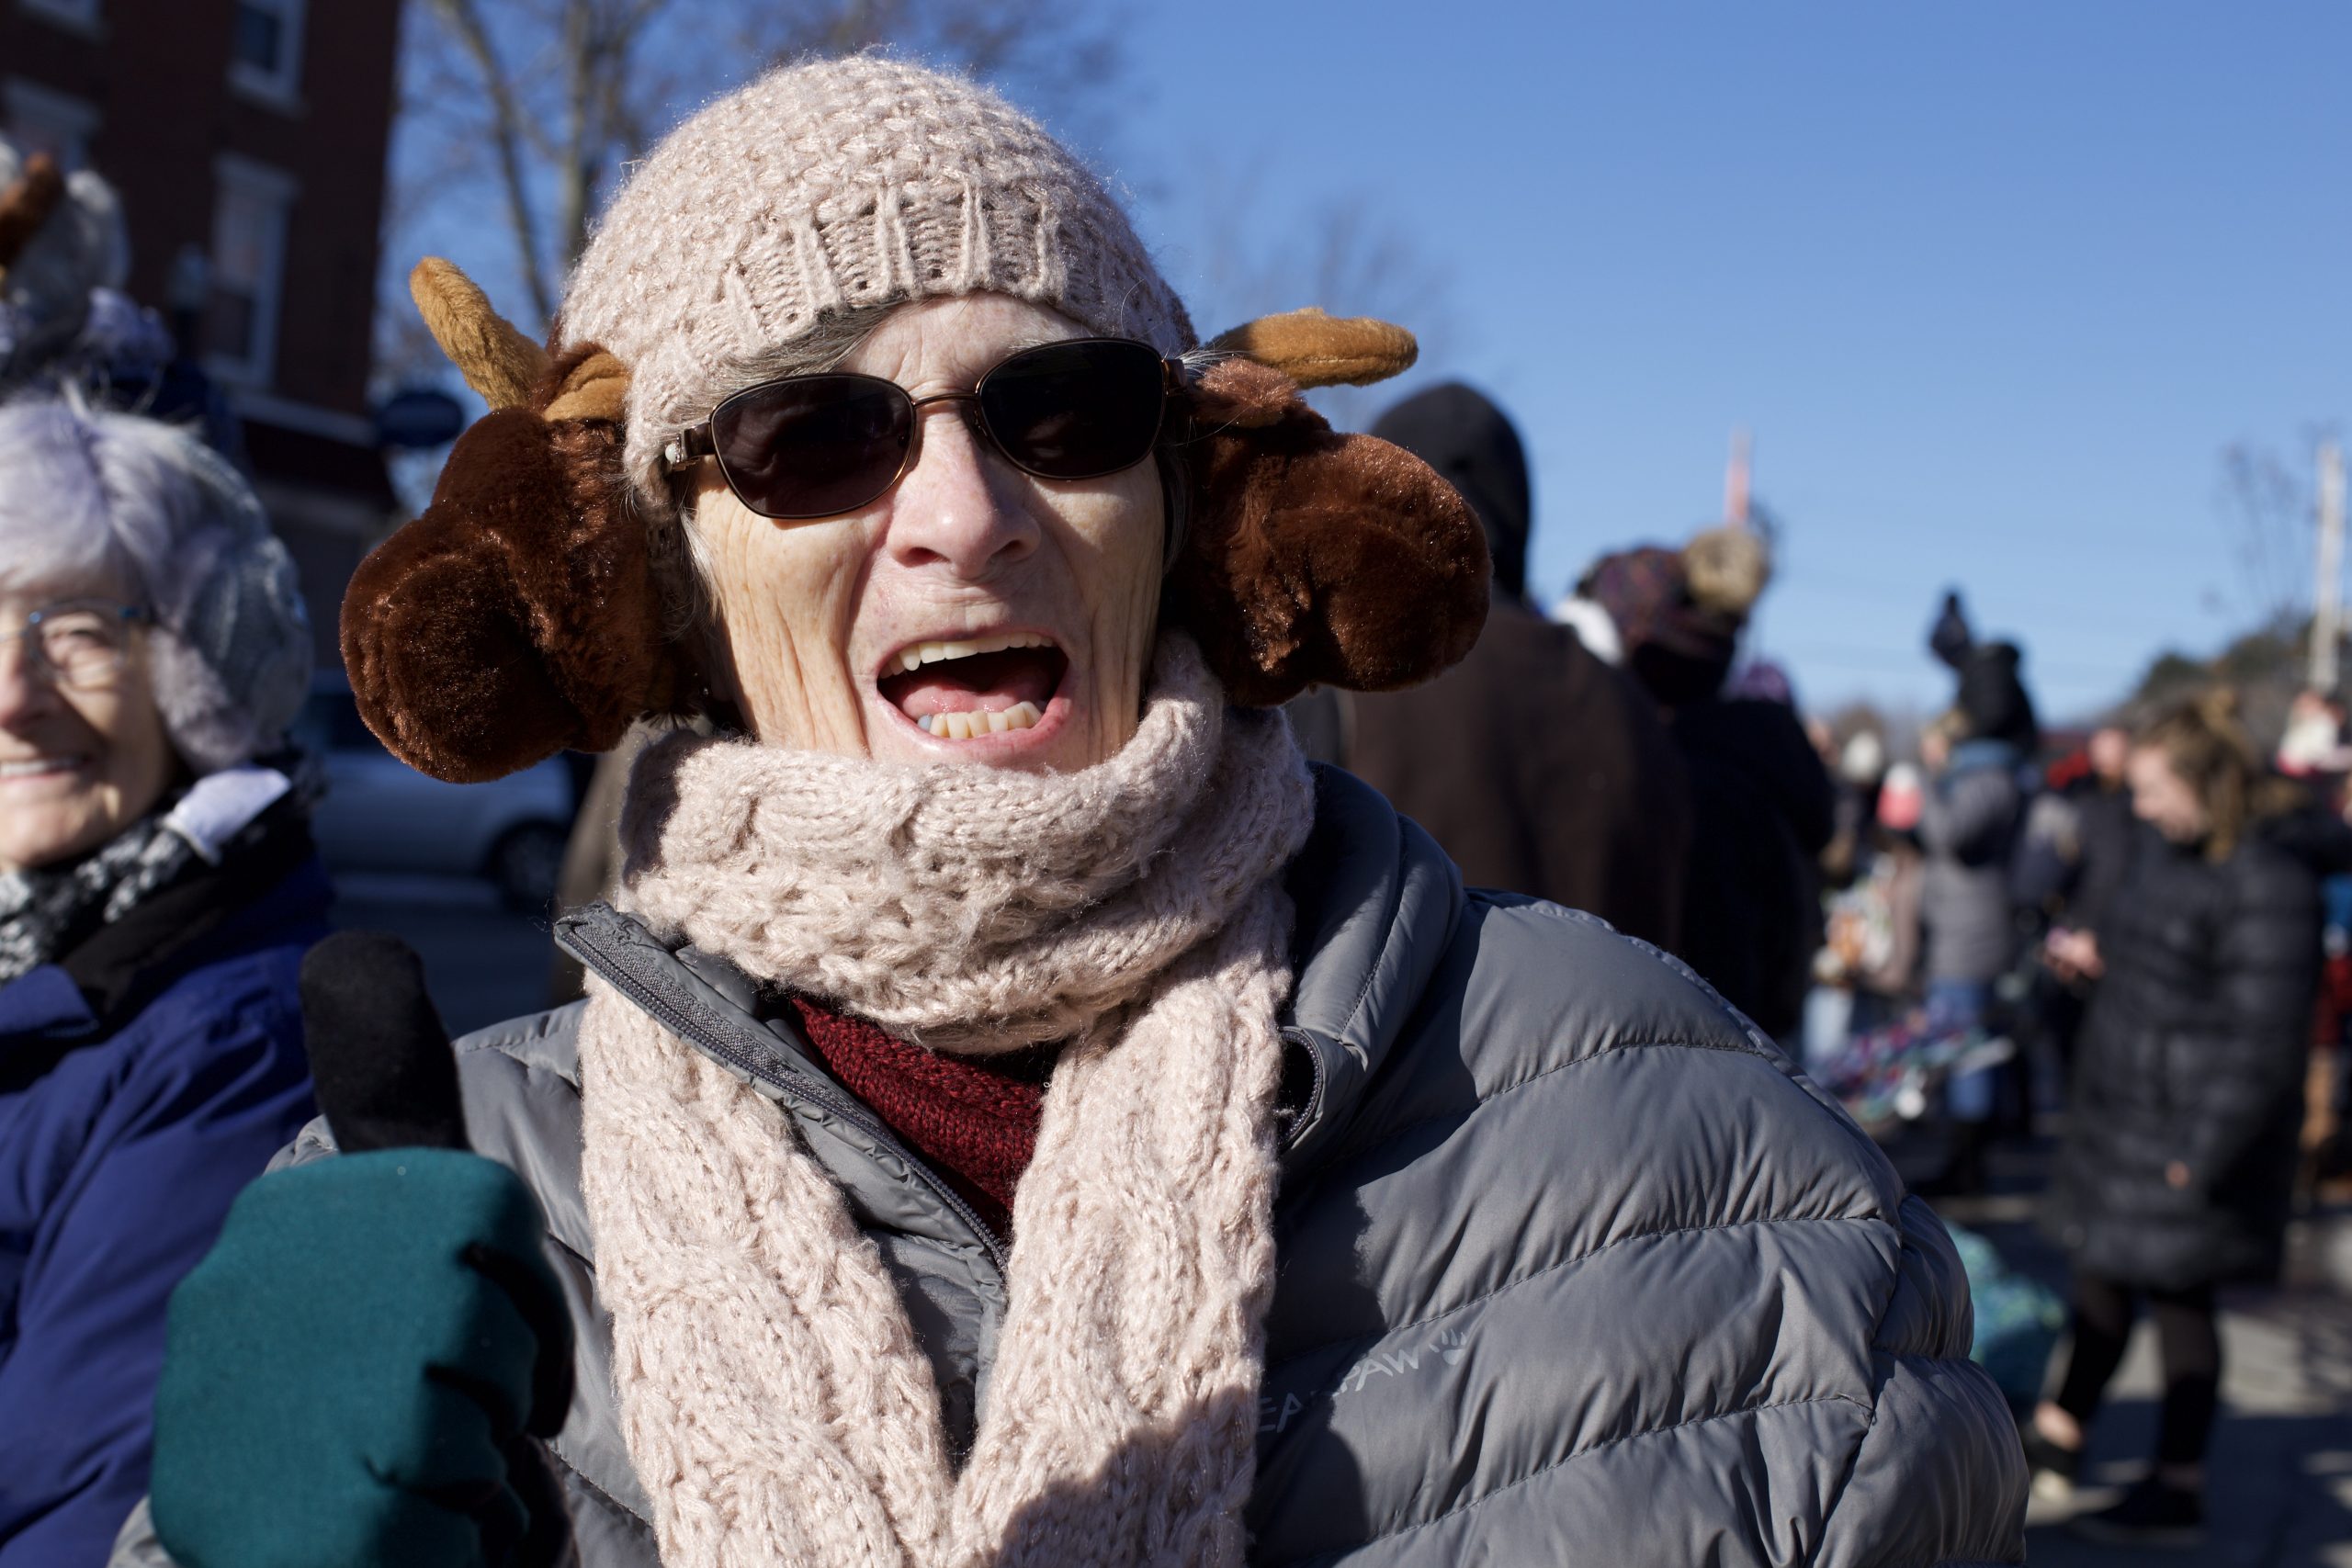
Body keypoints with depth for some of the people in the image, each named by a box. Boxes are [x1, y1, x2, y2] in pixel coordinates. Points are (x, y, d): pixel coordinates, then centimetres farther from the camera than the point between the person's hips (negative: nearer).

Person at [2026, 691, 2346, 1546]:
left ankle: (2177, 1492, 15)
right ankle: (2060, 1435, 34)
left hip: (2192, 1125, -8)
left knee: (2177, 1294, 2)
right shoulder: (2171, 850, 4)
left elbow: (2262, 1042, -22)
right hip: (2127, 1109, 8)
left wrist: (2205, 1155, -21)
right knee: (2101, 1272, 18)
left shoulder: (2269, 884, -22)